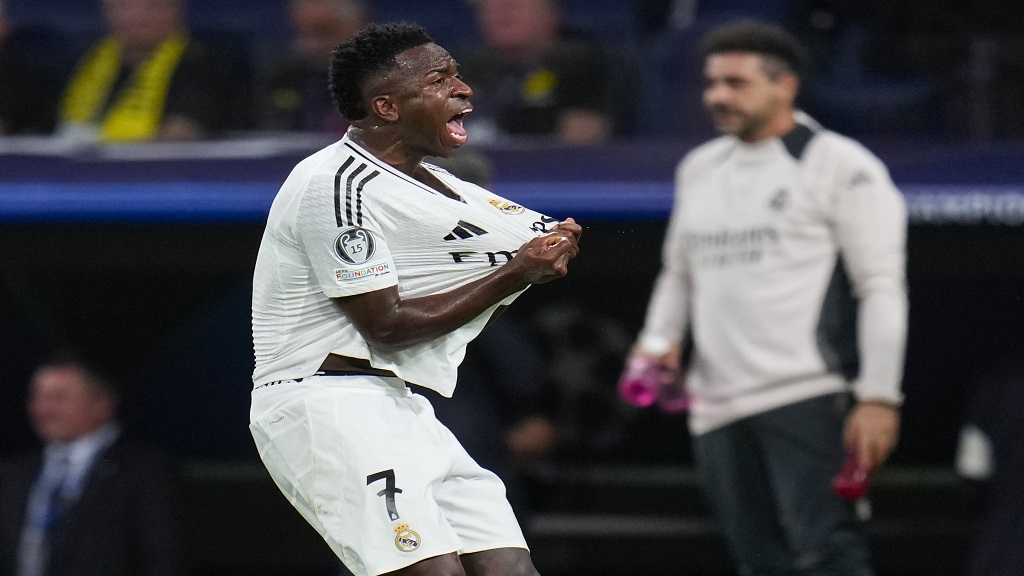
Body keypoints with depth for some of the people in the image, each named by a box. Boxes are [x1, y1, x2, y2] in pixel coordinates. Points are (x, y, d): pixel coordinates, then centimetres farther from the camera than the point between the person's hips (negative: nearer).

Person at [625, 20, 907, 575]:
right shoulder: (698, 169, 19)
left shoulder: (841, 165, -2)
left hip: (808, 398, -7)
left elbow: (881, 286, -6)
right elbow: (678, 271, 30)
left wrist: (878, 397, -13)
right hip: (717, 406, 7)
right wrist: (659, 339, 10)